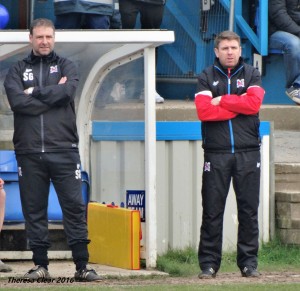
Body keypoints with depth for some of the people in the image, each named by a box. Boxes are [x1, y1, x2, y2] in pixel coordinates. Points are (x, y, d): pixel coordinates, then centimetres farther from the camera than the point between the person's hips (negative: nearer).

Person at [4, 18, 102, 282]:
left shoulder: (66, 67, 12)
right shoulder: (17, 71, 11)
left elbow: (67, 91, -10)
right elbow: (17, 101, -7)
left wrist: (35, 93, -4)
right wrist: (52, 95, -7)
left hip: (64, 150, -1)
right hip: (29, 151, 1)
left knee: (74, 206, -4)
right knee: (34, 209, 3)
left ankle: (82, 265, -3)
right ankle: (40, 264, 10)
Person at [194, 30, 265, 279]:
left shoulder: (251, 74, 10)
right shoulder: (207, 77, 7)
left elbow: (254, 103, -9)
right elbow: (204, 111, -8)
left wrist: (222, 101, -6)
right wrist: (238, 105, -7)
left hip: (248, 153, 1)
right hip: (216, 153, -1)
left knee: (249, 209, 2)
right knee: (212, 211, -1)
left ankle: (249, 262, 7)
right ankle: (209, 263, 3)